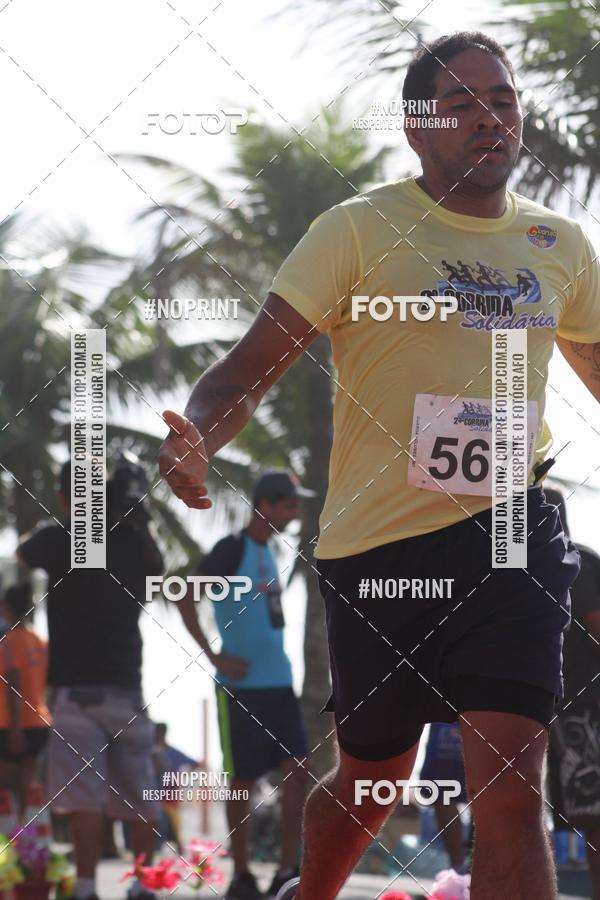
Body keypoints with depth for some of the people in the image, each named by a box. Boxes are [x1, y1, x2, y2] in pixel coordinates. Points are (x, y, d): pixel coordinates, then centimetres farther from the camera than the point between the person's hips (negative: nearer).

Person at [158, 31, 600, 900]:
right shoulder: (361, 229, -5)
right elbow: (253, 365, -8)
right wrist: (196, 433, -29)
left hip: (509, 535, 2)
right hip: (378, 543, -2)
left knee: (510, 790, -14)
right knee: (371, 780, 14)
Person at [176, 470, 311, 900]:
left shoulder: (267, 553, 15)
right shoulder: (233, 549, -10)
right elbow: (186, 600, -16)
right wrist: (216, 658, -17)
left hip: (279, 681, 7)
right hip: (244, 684, -7)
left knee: (298, 769, -1)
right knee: (244, 778, -1)